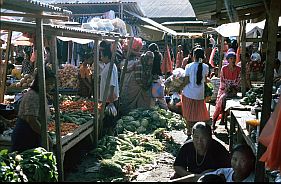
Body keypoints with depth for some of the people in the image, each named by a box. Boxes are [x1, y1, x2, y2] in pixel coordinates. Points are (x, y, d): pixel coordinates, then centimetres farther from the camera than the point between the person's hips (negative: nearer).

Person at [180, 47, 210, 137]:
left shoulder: (189, 66, -10)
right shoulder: (205, 67, -3)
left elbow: (186, 81, -10)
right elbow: (205, 80, 8)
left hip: (188, 93, -1)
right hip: (199, 94, 2)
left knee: (189, 113, 11)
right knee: (198, 112, 14)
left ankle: (189, 131, 15)